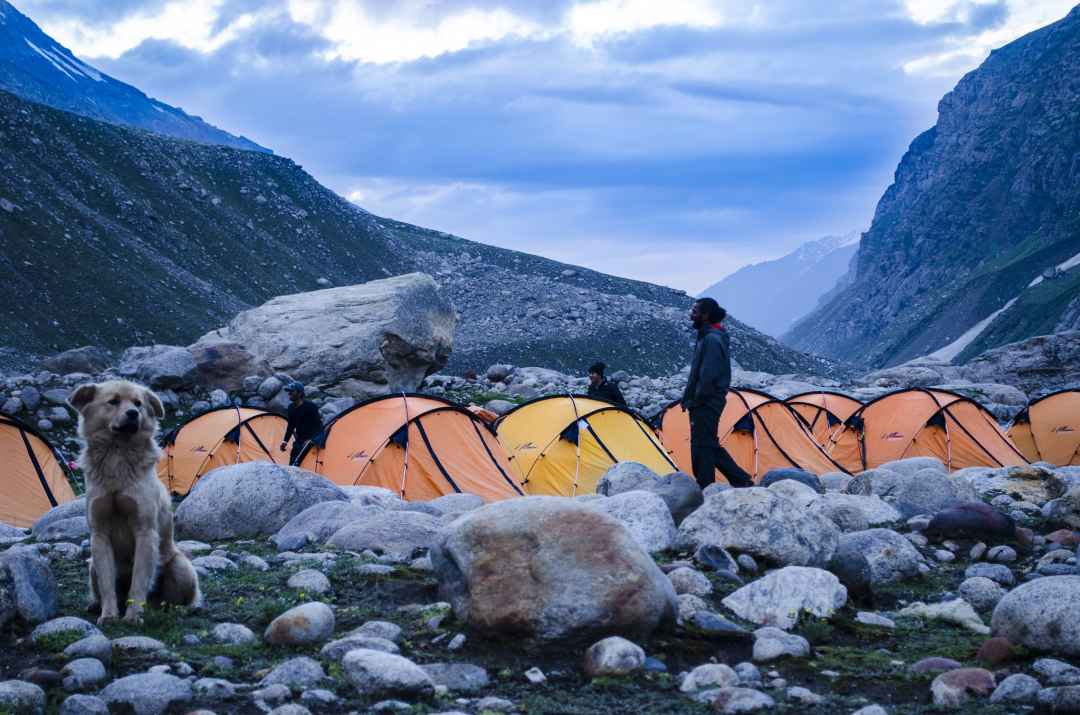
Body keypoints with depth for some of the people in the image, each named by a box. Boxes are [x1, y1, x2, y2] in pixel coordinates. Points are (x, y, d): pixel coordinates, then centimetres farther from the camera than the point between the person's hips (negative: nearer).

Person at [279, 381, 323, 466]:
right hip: (298, 442, 7)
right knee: (293, 465, 3)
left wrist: (311, 440, -25)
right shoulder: (291, 407, 5)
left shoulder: (310, 407, -17)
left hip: (310, 442, -7)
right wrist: (285, 440, 6)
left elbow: (318, 425, -15)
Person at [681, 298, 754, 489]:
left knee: (701, 446, -5)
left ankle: (704, 489, -1)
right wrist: (689, 398, 18)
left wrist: (695, 401, -15)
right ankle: (741, 480, 19)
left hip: (707, 402, -10)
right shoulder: (709, 336, 15)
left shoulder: (711, 340, -17)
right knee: (710, 445, 15)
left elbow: (708, 376, -22)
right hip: (710, 401, 10)